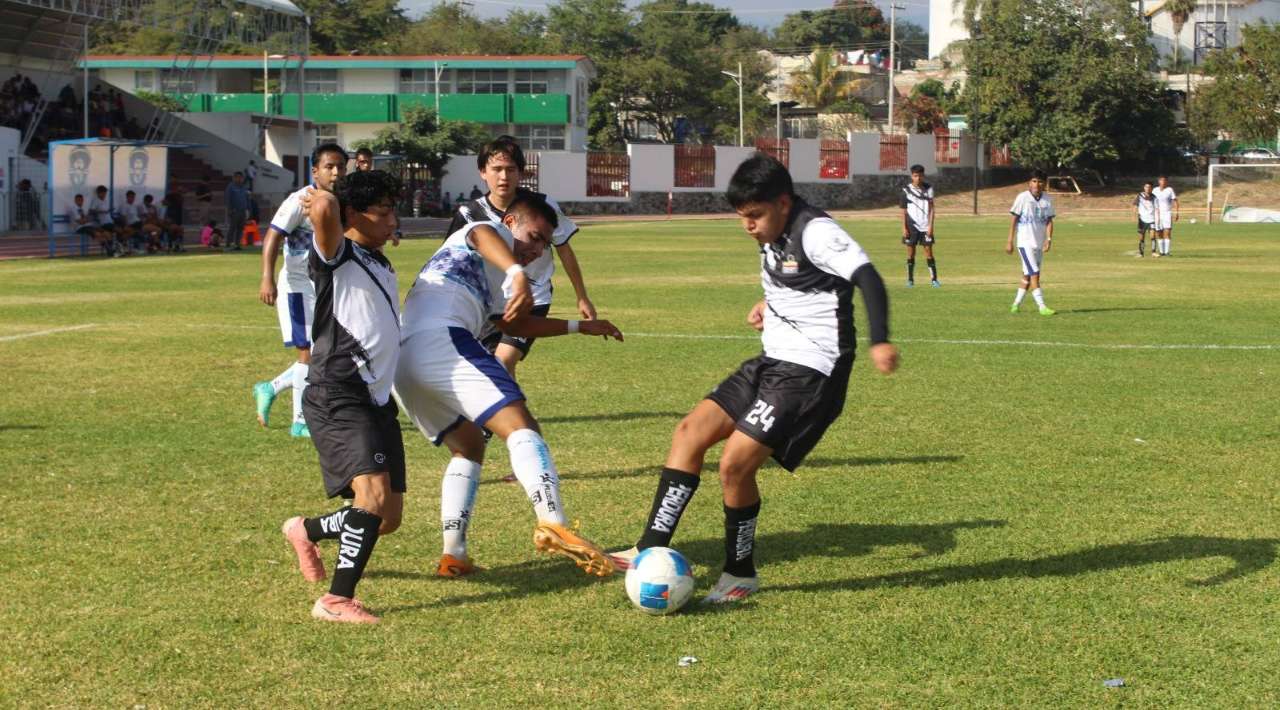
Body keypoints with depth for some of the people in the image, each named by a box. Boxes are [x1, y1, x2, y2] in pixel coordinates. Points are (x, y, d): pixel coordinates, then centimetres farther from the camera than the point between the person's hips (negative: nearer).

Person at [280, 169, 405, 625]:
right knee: (374, 493, -25)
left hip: (378, 400, 9)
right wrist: (321, 201, -8)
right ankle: (336, 600, -20)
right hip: (338, 399, -9)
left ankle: (308, 531, 35)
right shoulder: (336, 256, -6)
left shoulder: (382, 266, 20)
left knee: (388, 517, 9)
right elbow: (325, 209, -27)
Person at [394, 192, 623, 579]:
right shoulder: (494, 233, 13)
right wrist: (518, 273, -31)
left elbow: (515, 324, 52)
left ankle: (453, 555, 11)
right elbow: (482, 235, -12)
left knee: (469, 447, 24)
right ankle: (553, 523, -40)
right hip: (441, 339, -10)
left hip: (402, 363, 10)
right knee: (519, 424, -19)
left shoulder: (490, 281, 40)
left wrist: (578, 326, 53)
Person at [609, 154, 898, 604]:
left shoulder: (815, 232, -18)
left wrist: (880, 341, -44)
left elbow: (867, 277, -31)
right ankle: (652, 551, 5)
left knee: (735, 464, -14)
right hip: (773, 362, 10)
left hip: (810, 371, -10)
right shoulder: (774, 236, 11)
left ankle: (740, 574, 7)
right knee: (690, 432, 4)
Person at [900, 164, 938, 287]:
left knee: (929, 251, -2)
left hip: (925, 226, 0)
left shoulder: (928, 188, 3)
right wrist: (904, 228, -3)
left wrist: (930, 225, -6)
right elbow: (904, 210, 3)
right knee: (911, 253, 3)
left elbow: (931, 208, 2)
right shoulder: (906, 190, 1)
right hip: (912, 226, 0)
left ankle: (934, 278, -2)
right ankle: (910, 279, 10)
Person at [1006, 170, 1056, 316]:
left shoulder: (1047, 200, 5)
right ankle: (1042, 306, -13)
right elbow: (1014, 219, -4)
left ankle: (1016, 304, 23)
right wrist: (1010, 241, -6)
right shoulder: (1022, 197, -7)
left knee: (1028, 275, 12)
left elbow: (1049, 221, 5)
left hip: (1040, 243, 5)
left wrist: (1049, 239, -10)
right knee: (1034, 274, -12)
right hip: (1025, 242, -5)